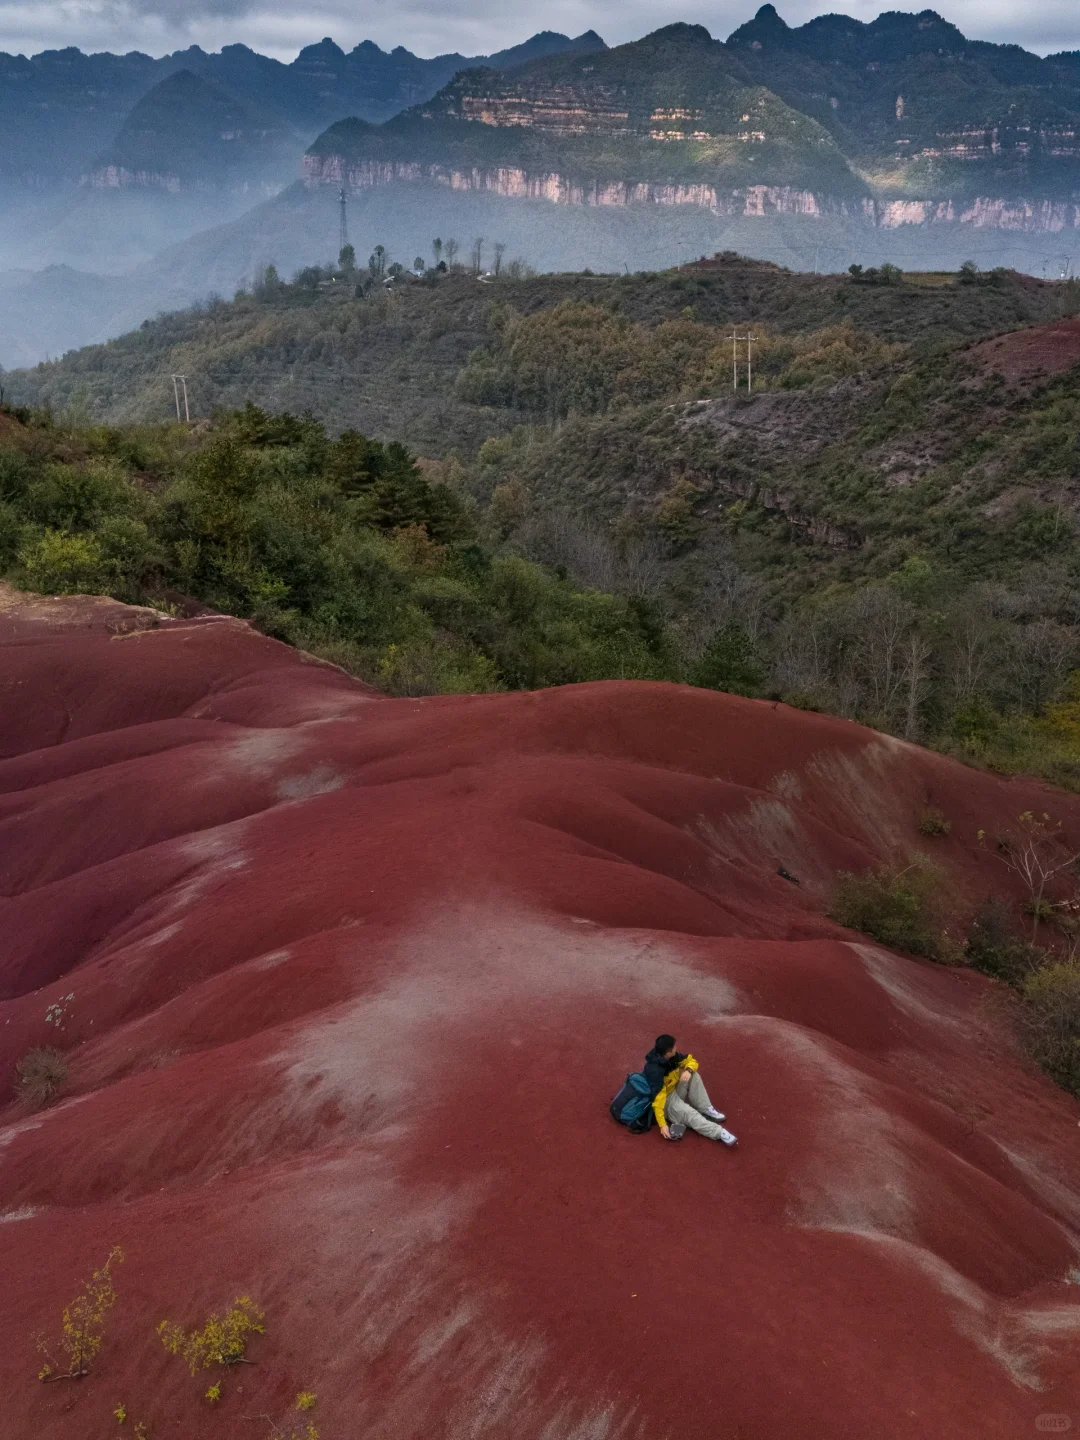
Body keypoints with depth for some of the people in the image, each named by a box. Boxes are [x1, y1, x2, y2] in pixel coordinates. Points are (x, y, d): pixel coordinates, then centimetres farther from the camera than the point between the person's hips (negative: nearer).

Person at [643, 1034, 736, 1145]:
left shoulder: (672, 1056, -11)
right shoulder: (654, 1070, -33)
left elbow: (691, 1061, 1)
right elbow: (658, 1098, -36)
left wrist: (689, 1070, -24)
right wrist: (662, 1124, -40)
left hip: (675, 1089, 8)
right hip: (665, 1099, -8)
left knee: (692, 1075, -14)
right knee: (689, 1113, -31)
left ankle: (705, 1109, -11)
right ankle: (719, 1132, -36)